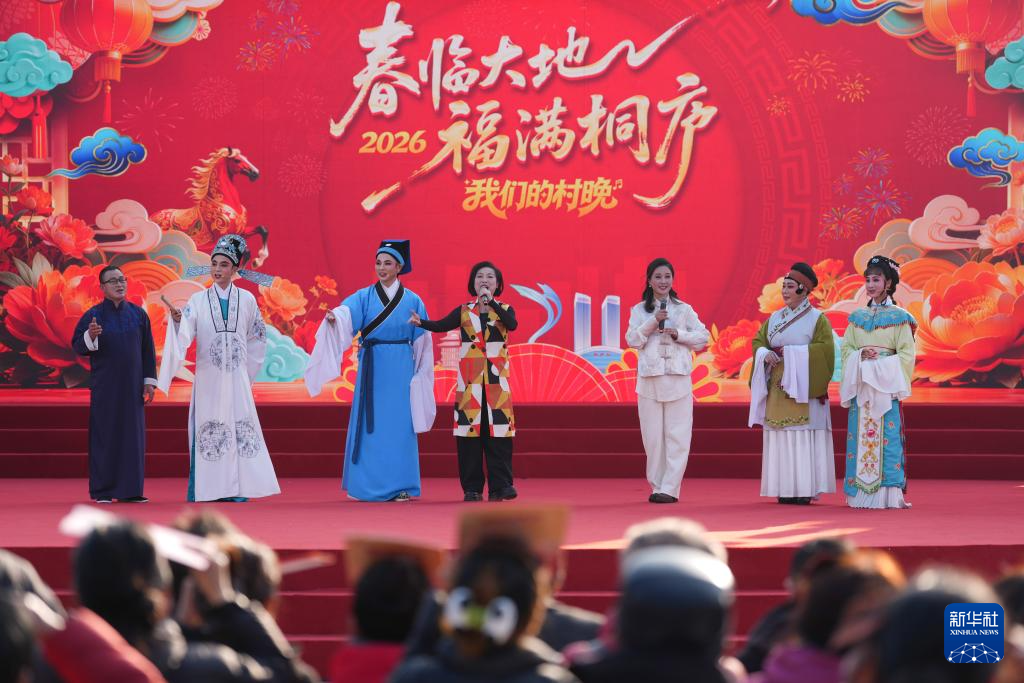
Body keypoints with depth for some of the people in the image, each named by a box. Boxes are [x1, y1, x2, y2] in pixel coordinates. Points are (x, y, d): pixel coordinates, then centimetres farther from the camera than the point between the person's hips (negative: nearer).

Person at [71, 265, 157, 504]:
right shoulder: (93, 315, -2)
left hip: (132, 385, 3)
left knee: (133, 435, 2)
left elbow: (148, 349, 9)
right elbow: (77, 345, -5)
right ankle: (102, 491, 4)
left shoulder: (138, 314, 6)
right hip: (104, 387, -3)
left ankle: (129, 489, 7)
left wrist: (149, 380, 4)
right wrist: (90, 337, -25)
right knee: (104, 435, -1)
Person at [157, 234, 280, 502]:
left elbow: (257, 338, 15)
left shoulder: (246, 300, 5)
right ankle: (204, 492, -1)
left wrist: (246, 369, 12)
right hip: (208, 378, -1)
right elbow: (184, 335, -13)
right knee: (206, 432, -4)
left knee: (239, 430, -4)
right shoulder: (198, 301, 2)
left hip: (236, 378, 1)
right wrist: (177, 320, -33)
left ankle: (236, 491, 0)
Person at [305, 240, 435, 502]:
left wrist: (420, 376, 5)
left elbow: (421, 342, 8)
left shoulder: (412, 301, 6)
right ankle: (365, 485, 6)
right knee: (368, 424, 0)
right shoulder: (364, 296, 5)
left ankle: (400, 485, 1)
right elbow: (348, 313, -16)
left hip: (400, 369, -1)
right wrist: (334, 317, -38)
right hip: (371, 368, 1)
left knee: (398, 425, -2)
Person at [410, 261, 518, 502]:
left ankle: (500, 486, -2)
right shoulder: (463, 311, 7)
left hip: (496, 381, 0)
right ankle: (472, 488, 3)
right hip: (469, 380, 0)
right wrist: (421, 323, -30)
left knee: (498, 430, -5)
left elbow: (512, 324, -16)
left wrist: (491, 302, -22)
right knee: (469, 430, -2)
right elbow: (441, 325, -11)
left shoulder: (504, 310, 7)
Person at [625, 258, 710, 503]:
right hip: (649, 378, 0)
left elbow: (703, 337, 8)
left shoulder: (684, 310, 9)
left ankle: (670, 489, -7)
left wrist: (679, 334, -8)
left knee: (677, 435, -7)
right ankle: (656, 487, 8)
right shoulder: (639, 310, 9)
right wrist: (653, 321, -10)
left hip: (678, 378, 0)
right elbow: (633, 340, 1)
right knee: (653, 435, 0)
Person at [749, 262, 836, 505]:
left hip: (803, 388, -6)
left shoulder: (817, 319, -3)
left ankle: (805, 489, -6)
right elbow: (758, 341, 14)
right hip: (777, 388, 6)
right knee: (780, 437, 3)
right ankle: (785, 488, 6)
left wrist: (789, 353, -16)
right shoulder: (775, 318, 14)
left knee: (804, 437, -8)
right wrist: (765, 355, -9)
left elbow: (824, 350, -12)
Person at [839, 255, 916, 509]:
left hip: (886, 383, -4)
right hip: (860, 382, 4)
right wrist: (861, 354, -8)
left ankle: (890, 492, -9)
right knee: (860, 434, 0)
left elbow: (906, 354, -2)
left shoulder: (898, 317, 2)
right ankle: (861, 492, 1)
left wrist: (882, 363, -14)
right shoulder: (857, 317, 14)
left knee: (887, 433, -9)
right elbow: (846, 348, 11)